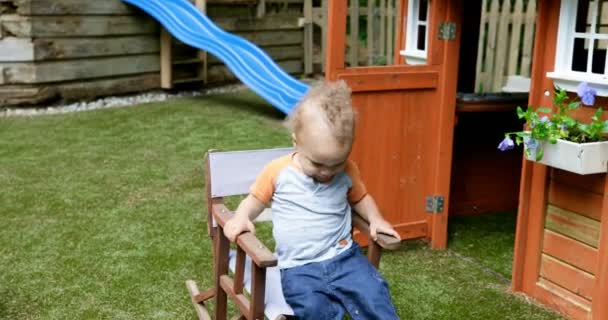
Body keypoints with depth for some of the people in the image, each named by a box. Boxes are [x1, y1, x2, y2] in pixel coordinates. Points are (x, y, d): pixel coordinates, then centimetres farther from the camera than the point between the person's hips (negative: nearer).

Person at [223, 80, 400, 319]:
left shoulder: (348, 171, 1)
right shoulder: (277, 172, -4)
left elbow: (359, 198, 19)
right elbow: (255, 200, 10)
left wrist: (376, 219, 0)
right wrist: (241, 218, -11)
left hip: (343, 255, 2)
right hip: (298, 267, -2)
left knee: (374, 294, -20)